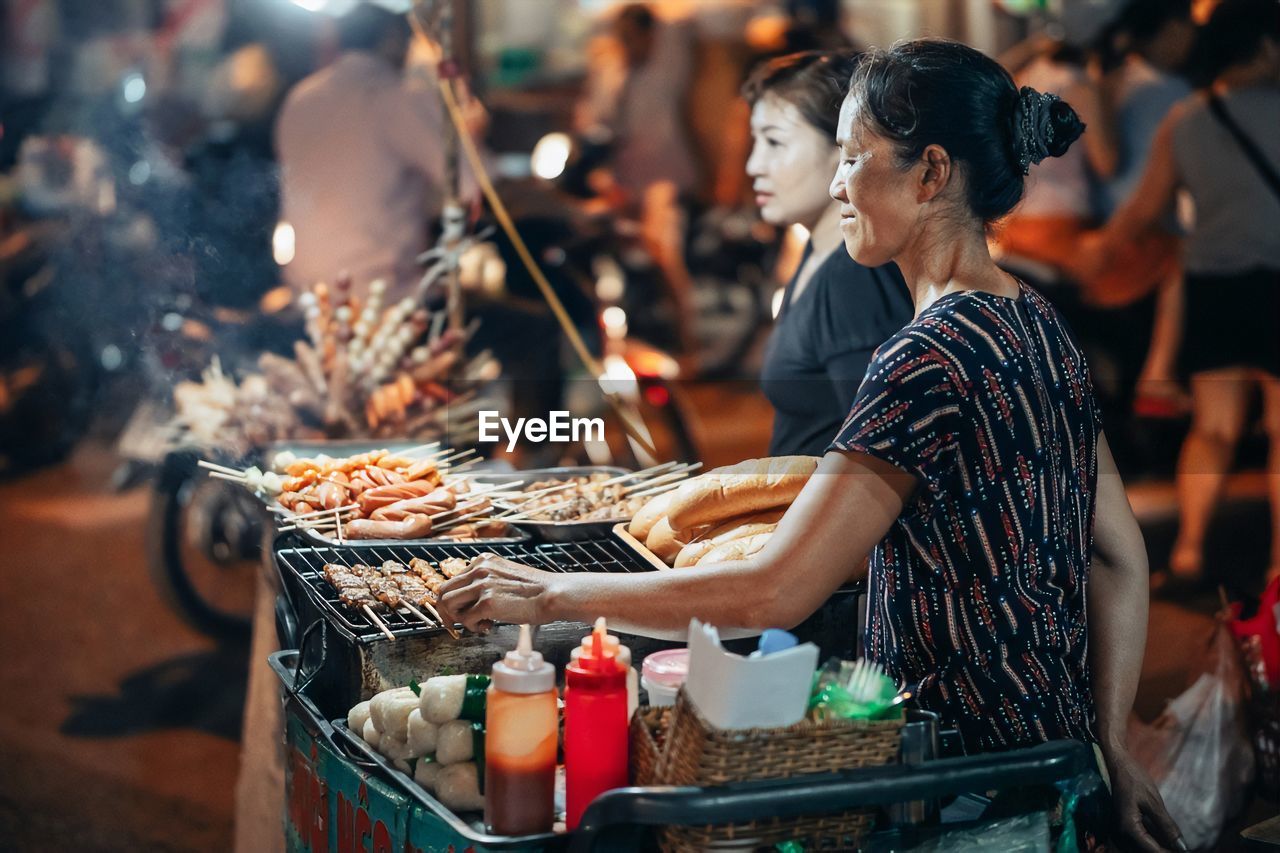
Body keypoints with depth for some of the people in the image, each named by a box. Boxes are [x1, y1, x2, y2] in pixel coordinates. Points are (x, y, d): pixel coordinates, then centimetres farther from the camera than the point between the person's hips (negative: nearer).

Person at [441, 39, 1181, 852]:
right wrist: (1112, 750, 13)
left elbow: (774, 594, -26)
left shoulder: (929, 360, -23)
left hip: (973, 770, -9)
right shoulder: (1040, 324, 6)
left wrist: (554, 594, -18)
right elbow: (1121, 555, 10)